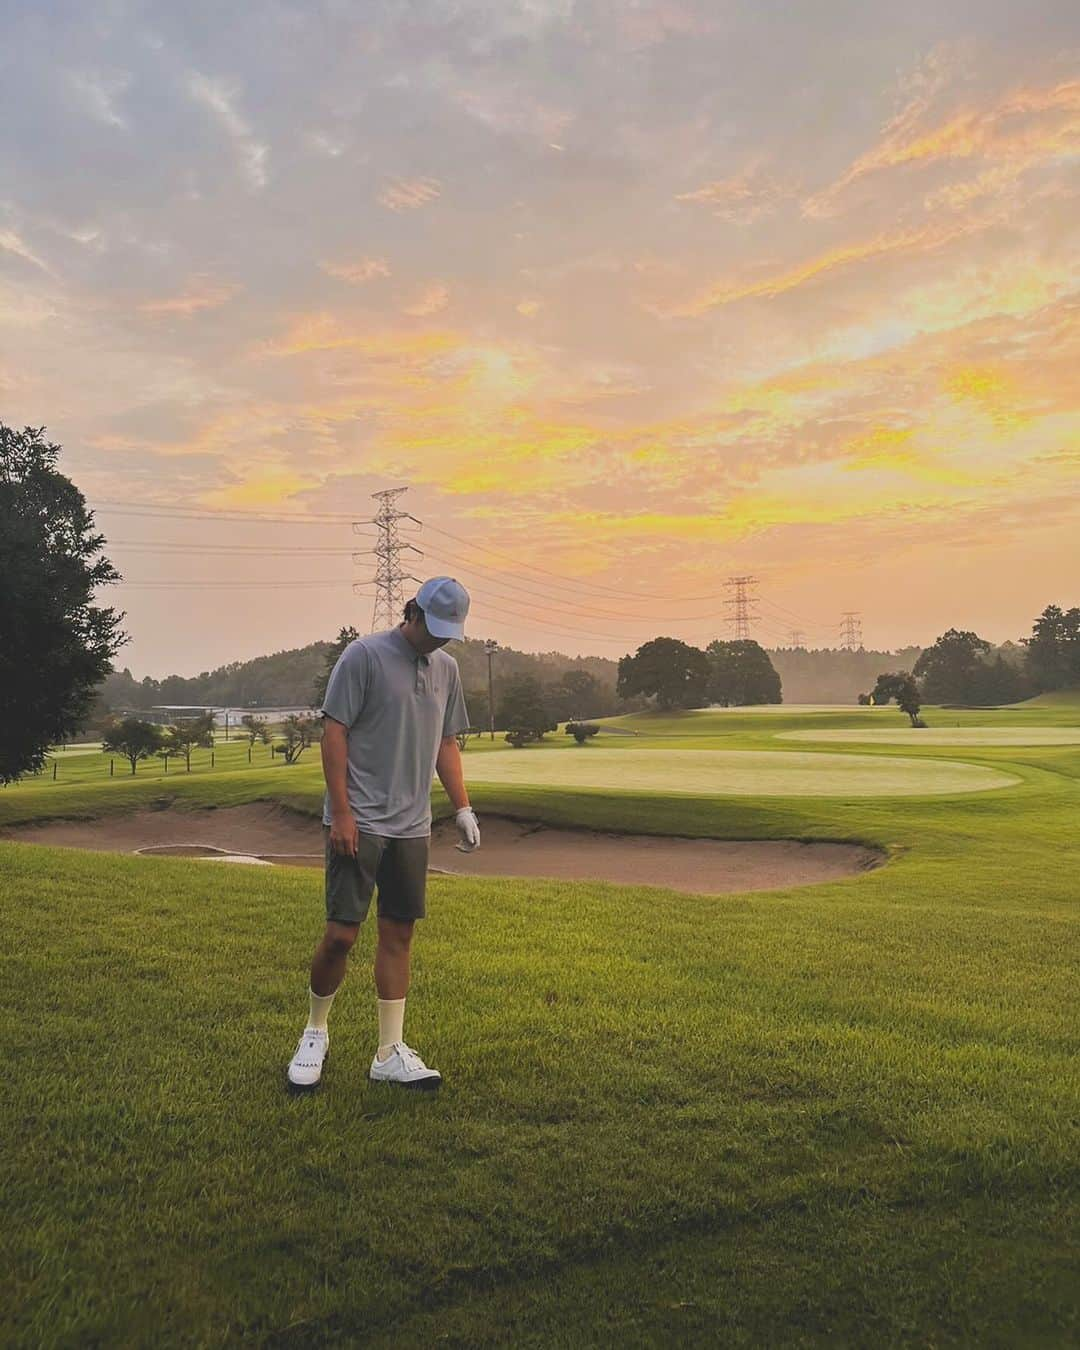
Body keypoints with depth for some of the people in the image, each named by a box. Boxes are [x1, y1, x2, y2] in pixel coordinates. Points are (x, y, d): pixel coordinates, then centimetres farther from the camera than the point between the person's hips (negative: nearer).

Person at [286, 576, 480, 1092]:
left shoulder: (447, 668, 13)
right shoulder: (364, 655, -7)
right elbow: (334, 731, -9)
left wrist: (463, 808, 12)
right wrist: (341, 812, -14)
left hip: (411, 827, 6)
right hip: (358, 823, -6)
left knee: (398, 935, 8)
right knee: (341, 934, -4)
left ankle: (390, 1054, 17)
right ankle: (315, 1033, 21)